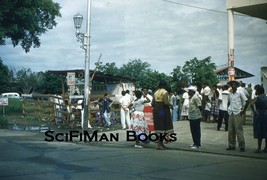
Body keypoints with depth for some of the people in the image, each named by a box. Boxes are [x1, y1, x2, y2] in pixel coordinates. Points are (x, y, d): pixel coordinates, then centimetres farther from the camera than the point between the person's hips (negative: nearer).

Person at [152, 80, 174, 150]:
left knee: (159, 127, 14)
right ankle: (159, 144, -3)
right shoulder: (165, 92, -9)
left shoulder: (156, 92, 11)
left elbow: (152, 103, 9)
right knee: (164, 127, -1)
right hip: (163, 110, -7)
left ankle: (160, 143, 18)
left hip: (156, 110, 7)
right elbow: (166, 103, -18)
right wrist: (170, 104, 0)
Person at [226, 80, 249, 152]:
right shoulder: (230, 94, 12)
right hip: (231, 114, 6)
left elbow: (247, 102, -4)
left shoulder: (240, 93, -4)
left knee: (239, 130, -7)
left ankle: (242, 146, 0)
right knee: (230, 131, 6)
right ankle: (231, 145, 15)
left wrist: (243, 111, -5)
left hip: (237, 114, -6)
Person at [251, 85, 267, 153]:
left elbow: (251, 103, -24)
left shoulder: (257, 98, -9)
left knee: (259, 132, 0)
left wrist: (253, 111, -12)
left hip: (259, 115, -5)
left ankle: (259, 148, 2)